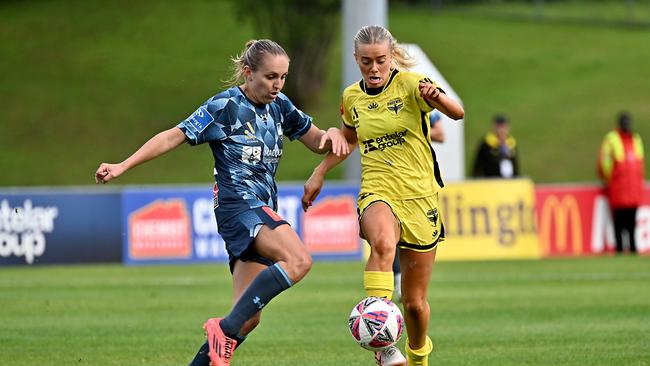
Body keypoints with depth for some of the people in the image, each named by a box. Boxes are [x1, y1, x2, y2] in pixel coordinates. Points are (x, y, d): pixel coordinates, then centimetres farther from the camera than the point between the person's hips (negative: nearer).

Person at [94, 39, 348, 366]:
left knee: (248, 318, 1)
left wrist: (332, 134, -3)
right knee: (298, 261, -32)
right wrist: (122, 166, -13)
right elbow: (174, 136, -7)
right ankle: (225, 328, -29)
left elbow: (317, 142, 21)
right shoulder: (225, 106, -7)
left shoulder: (279, 106, 12)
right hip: (237, 204, -8)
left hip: (262, 211, 8)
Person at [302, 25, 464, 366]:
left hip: (420, 200, -1)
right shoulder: (352, 98, 5)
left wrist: (436, 96, -46)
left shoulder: (410, 84, -8)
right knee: (383, 243, -38)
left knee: (415, 303, 5)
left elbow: (457, 113, -25)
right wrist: (319, 172, 20)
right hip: (377, 195, 1)